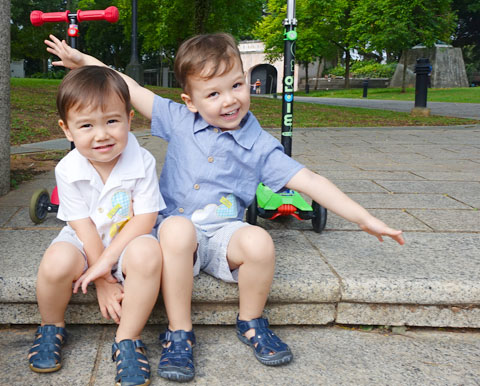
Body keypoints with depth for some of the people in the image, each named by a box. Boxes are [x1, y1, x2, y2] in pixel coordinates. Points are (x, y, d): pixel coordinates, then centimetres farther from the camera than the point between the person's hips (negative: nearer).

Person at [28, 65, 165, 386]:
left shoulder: (142, 162, -15)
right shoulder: (68, 170, -12)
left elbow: (144, 219, -16)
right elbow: (83, 226, -12)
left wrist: (107, 260, -24)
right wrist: (103, 282, -15)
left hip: (127, 241, -1)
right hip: (85, 244, 1)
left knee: (148, 251, -35)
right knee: (57, 261, -31)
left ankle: (127, 339, -15)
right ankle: (52, 328, 3)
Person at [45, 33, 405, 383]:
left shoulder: (260, 145, -1)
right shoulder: (179, 120, 3)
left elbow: (310, 181, -5)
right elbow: (131, 89, 8)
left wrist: (365, 218, -10)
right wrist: (83, 60, 4)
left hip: (224, 233, 0)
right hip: (179, 230, 0)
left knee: (259, 241, -32)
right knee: (177, 228, -36)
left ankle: (251, 322, -1)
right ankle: (179, 333, -19)